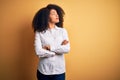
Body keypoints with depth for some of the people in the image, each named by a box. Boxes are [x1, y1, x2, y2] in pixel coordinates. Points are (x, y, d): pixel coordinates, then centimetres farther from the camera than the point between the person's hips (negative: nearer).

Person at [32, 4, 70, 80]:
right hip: (44, 71, -1)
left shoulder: (63, 31, 1)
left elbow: (67, 49, -10)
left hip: (59, 70, 2)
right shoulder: (39, 32, -5)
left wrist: (50, 48, -15)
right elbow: (39, 52, -16)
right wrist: (59, 49, -12)